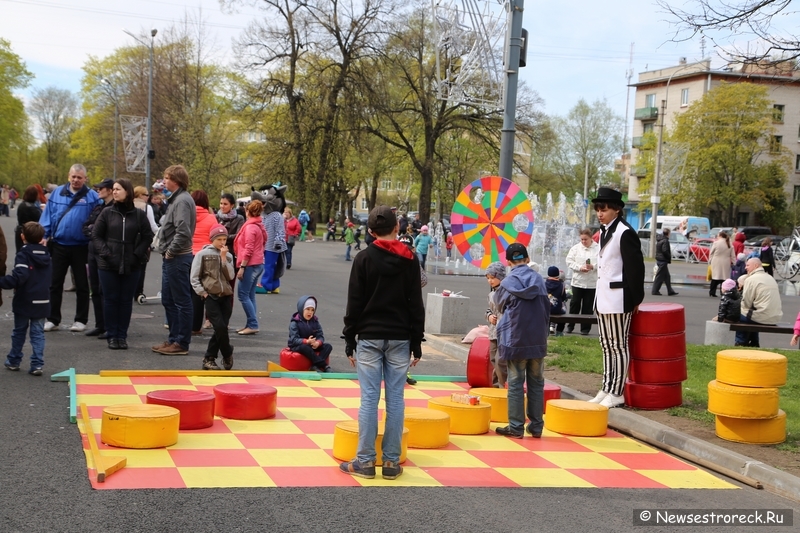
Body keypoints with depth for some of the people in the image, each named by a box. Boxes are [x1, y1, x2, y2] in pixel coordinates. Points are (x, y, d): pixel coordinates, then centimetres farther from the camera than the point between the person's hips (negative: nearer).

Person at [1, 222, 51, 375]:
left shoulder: (23, 254, -14)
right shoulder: (45, 254, 7)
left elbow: (19, 277, -26)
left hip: (24, 302, -4)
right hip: (42, 302, 4)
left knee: (19, 331, 13)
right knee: (38, 333, 5)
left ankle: (13, 361, 26)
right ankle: (37, 365, -2)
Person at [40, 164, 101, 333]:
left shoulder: (92, 196, -5)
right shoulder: (57, 193, 4)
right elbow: (47, 216, 4)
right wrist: (44, 236, -3)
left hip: (81, 247, -3)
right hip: (58, 245, 3)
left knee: (82, 285, 7)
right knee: (55, 284, 8)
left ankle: (81, 320, 17)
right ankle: (53, 319, 17)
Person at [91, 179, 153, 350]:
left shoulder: (139, 214, 1)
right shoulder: (107, 213, 1)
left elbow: (147, 237, 5)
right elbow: (96, 235, 4)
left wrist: (137, 255, -5)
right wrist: (105, 253, -8)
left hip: (131, 266, 0)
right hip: (108, 265, 0)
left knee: (126, 301, 6)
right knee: (110, 300, 5)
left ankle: (122, 335, 14)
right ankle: (112, 336, 12)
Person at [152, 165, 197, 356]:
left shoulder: (183, 200, -16)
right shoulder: (176, 199, 16)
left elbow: (182, 232, -25)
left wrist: (171, 251, -17)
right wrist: (166, 250, 10)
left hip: (178, 259, -10)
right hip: (171, 259, 10)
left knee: (182, 301, -3)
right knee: (168, 300, 16)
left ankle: (182, 343, 3)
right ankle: (174, 338, 24)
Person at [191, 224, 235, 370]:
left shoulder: (228, 256, 12)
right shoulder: (202, 254, 1)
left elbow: (231, 276, -2)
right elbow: (194, 278, 0)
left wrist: (224, 258, -6)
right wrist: (202, 293, -10)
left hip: (226, 297, 4)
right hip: (211, 297, -4)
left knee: (220, 329, 0)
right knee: (220, 327, -15)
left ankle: (209, 359, 12)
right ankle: (227, 355, 5)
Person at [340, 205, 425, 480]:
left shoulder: (364, 258, -3)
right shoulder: (410, 260, 3)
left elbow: (354, 303, -3)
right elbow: (416, 304, 3)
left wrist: (349, 340, 4)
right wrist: (416, 343, 9)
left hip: (369, 337, -2)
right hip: (399, 338, 2)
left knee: (369, 399, 0)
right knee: (395, 400, 4)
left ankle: (365, 461, 3)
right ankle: (391, 462, 7)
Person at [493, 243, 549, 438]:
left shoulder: (508, 283, -8)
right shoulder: (538, 280, 2)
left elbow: (500, 306, 8)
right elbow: (547, 309, 9)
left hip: (516, 340, -3)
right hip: (538, 340, 3)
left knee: (516, 384, 3)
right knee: (536, 383, 10)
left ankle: (516, 427, 4)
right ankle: (536, 426, 13)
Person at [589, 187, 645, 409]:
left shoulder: (625, 233, -13)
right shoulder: (604, 231, 13)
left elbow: (635, 267, -13)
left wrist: (636, 299, -11)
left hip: (618, 299, -9)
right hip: (603, 297, 9)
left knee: (618, 346, -2)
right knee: (607, 346, 13)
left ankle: (616, 393, 2)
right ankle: (606, 389, 19)